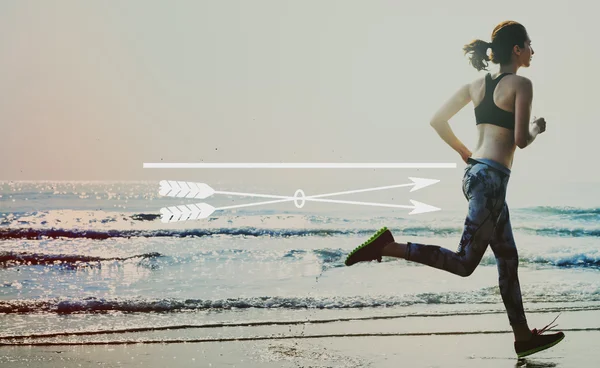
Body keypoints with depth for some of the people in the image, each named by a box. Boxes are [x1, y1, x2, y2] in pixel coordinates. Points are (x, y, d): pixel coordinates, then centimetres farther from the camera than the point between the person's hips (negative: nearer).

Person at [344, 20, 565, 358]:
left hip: (475, 172, 9)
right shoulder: (521, 84, -8)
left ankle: (524, 337, 22)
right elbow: (521, 140, -14)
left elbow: (437, 121, 11)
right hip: (491, 178, -9)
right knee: (464, 262, -6)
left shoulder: (476, 85, 13)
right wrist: (538, 129, 8)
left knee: (508, 258, 15)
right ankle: (387, 246, -14)